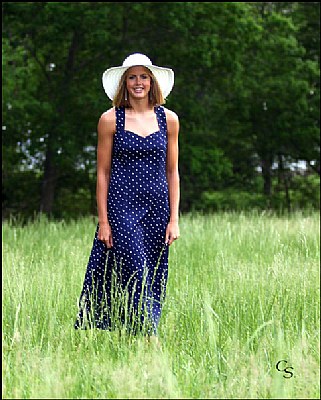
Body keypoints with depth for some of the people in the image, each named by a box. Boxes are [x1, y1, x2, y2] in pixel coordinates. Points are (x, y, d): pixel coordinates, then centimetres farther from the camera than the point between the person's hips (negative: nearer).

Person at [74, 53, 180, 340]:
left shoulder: (168, 119, 9)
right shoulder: (111, 119, 2)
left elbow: (172, 172, 11)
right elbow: (103, 173, 3)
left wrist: (174, 219, 4)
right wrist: (103, 220, -3)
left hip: (157, 208, 3)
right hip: (122, 207, -3)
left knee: (155, 279, 3)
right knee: (136, 275, -12)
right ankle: (150, 339, -13)